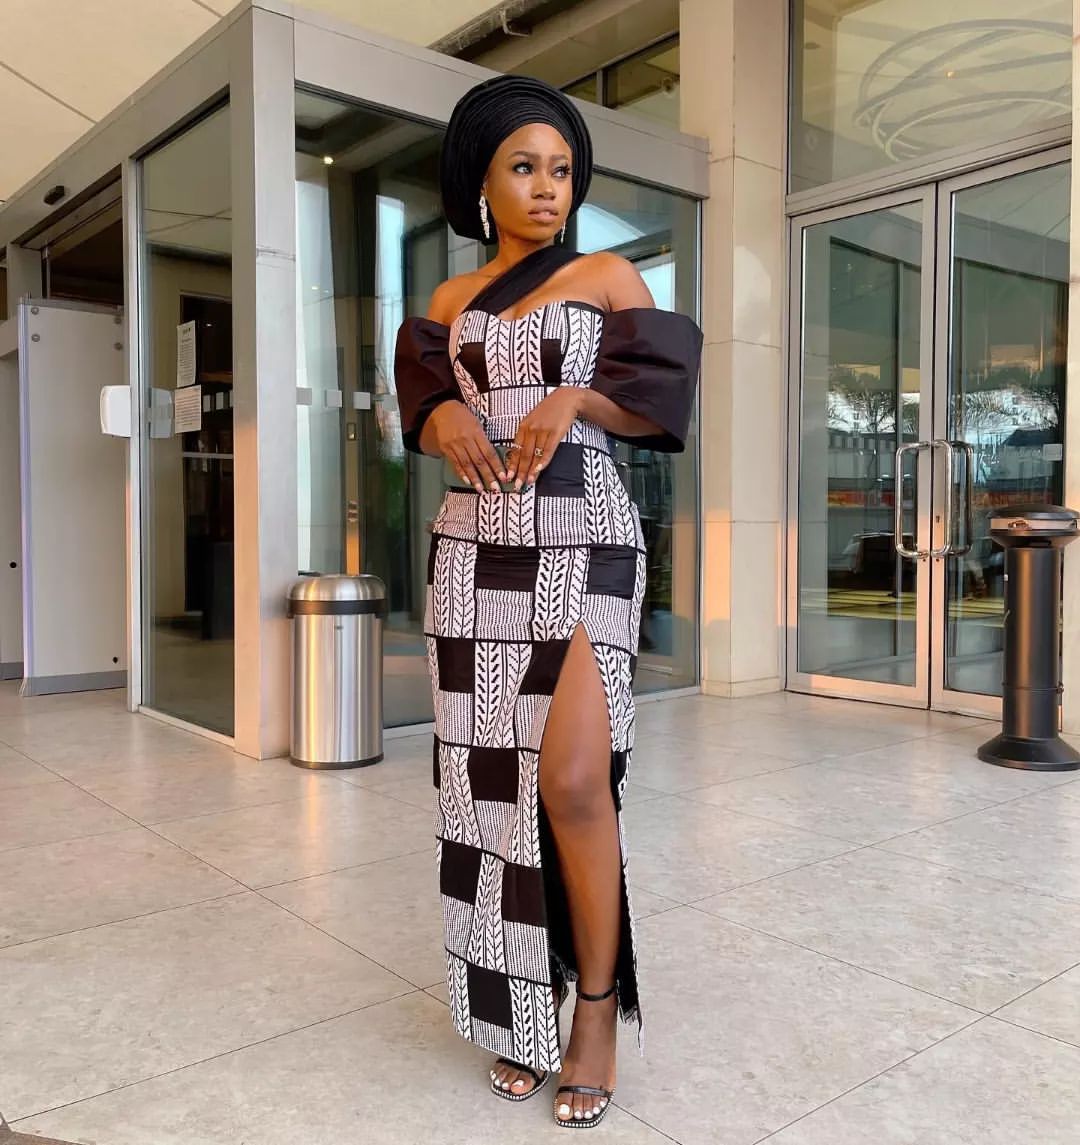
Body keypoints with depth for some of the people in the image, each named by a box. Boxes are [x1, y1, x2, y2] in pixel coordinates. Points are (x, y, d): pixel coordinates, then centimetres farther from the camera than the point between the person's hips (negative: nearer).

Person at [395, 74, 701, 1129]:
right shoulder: (450, 303, 15)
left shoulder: (609, 276, 7)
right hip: (475, 547, 3)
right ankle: (519, 1001, 18)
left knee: (573, 777, -14)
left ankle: (599, 1004, 6)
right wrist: (443, 419, -11)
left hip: (584, 545, -3)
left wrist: (574, 400, -15)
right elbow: (423, 402, 12)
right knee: (490, 774, 1)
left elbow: (659, 400, 3)